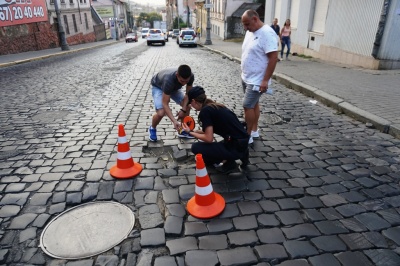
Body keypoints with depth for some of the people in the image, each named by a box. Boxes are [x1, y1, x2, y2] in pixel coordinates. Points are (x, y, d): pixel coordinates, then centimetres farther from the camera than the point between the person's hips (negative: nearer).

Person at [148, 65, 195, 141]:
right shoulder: (169, 80, -45)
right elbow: (165, 104, -41)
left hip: (174, 87, 5)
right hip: (158, 87, -5)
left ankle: (182, 130, 13)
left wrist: (183, 109, -23)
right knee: (161, 113, -24)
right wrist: (174, 121, -50)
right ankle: (152, 129, 8)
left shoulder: (191, 76, -30)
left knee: (187, 106, -7)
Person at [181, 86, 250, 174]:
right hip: (242, 142, 9)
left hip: (236, 146, -9)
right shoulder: (215, 106, 14)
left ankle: (229, 162, 3)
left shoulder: (205, 111, -12)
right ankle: (241, 155, 15)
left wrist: (190, 132, 0)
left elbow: (209, 138, -13)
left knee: (196, 148, -4)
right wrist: (195, 131, 27)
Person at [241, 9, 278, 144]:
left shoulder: (267, 33, -19)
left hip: (257, 80, -8)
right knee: (254, 104, 16)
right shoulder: (250, 32, 8)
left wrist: (265, 80, -24)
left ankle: (248, 135, 7)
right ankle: (254, 130, 28)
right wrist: (244, 74, 16)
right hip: (246, 78, 9)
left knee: (248, 106, -6)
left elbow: (273, 57, -22)